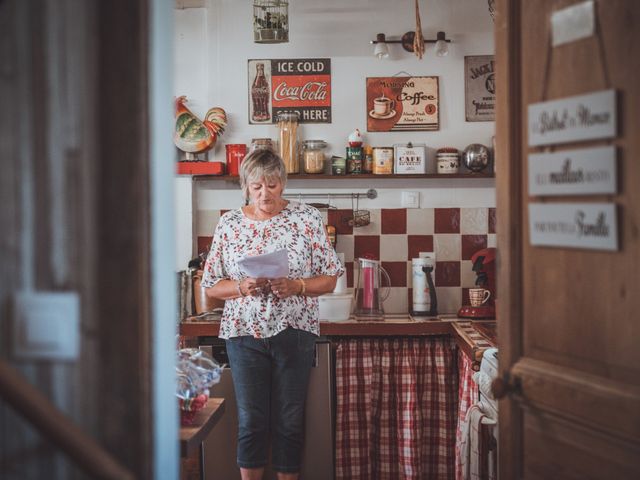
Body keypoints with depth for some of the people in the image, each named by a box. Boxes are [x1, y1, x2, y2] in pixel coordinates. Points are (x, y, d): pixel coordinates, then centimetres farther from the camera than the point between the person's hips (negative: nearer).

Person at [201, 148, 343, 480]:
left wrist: (296, 286, -17)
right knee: (251, 420, 4)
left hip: (294, 331, 0)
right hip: (245, 332, 1)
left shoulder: (308, 218, -1)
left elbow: (329, 279, 1)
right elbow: (211, 285, 5)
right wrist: (242, 287, -14)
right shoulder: (229, 224, 3)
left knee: (289, 421, 6)